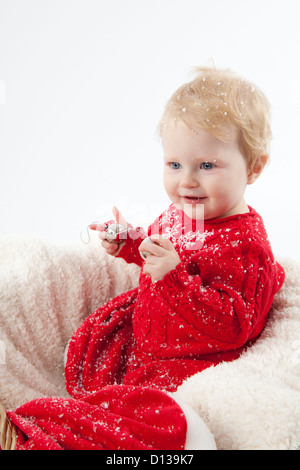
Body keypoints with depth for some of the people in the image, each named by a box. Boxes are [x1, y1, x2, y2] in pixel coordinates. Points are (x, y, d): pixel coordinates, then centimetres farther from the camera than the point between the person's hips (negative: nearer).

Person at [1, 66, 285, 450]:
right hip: (144, 333, 9)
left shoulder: (245, 244, -27)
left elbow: (231, 327, -30)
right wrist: (128, 243, 0)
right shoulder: (178, 214, -1)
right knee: (91, 342, 16)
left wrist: (174, 276, -39)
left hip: (187, 361, -9)